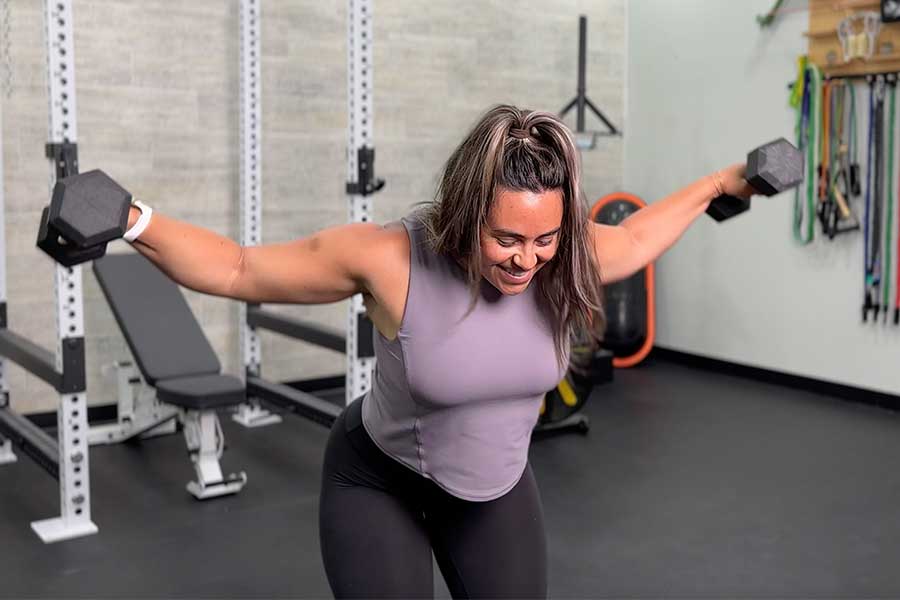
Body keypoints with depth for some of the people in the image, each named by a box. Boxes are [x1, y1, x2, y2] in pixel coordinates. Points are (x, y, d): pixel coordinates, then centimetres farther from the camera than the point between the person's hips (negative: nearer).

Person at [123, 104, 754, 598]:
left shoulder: (566, 258, -19)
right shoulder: (389, 259, -31)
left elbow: (633, 238, 6)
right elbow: (239, 270, -21)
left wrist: (720, 183, 16)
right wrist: (133, 221, -33)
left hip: (498, 485, 4)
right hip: (380, 484, -4)